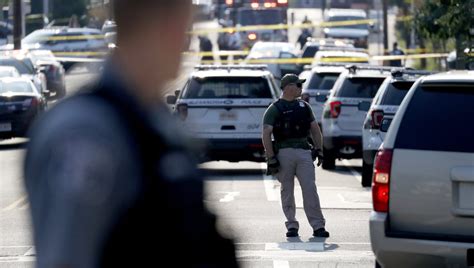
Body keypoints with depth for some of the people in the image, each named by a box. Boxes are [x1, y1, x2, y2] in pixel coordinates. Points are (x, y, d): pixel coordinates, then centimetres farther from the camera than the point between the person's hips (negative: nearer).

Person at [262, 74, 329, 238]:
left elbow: (315, 129, 21)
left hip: (304, 151, 3)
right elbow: (266, 135, -5)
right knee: (287, 191, 3)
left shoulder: (304, 106, 16)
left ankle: (318, 226, -7)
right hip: (283, 152, -3)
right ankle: (292, 225, 12)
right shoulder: (275, 109, 1)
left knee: (310, 188, -6)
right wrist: (271, 158, -12)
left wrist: (318, 150, 12)